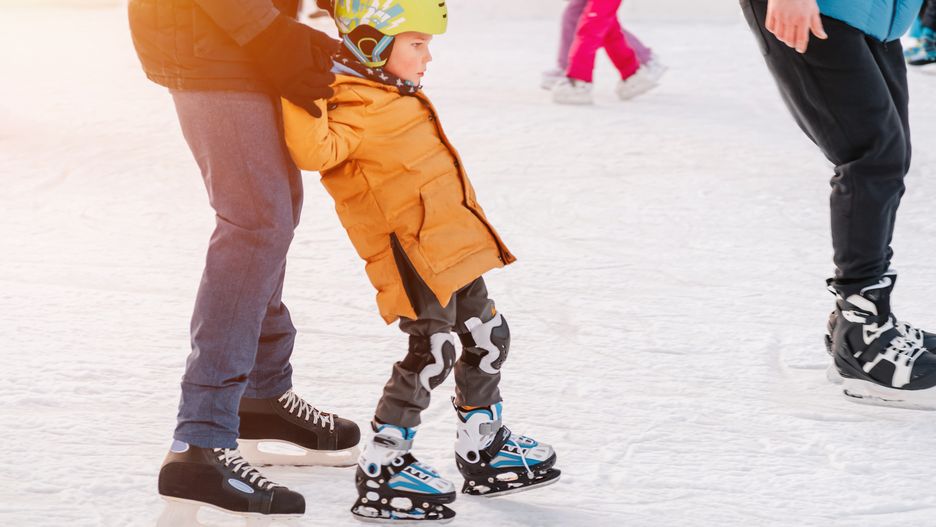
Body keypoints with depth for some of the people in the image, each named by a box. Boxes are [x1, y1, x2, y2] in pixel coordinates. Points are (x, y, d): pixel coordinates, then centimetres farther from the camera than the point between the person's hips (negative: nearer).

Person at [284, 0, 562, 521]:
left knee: (488, 337, 19)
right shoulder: (358, 108, -18)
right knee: (431, 355, -13)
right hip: (414, 259, -11)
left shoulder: (393, 96, 14)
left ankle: (484, 448, 34)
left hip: (452, 250, 11)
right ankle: (381, 469, -4)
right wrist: (302, 98, -42)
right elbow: (316, 150, -35)